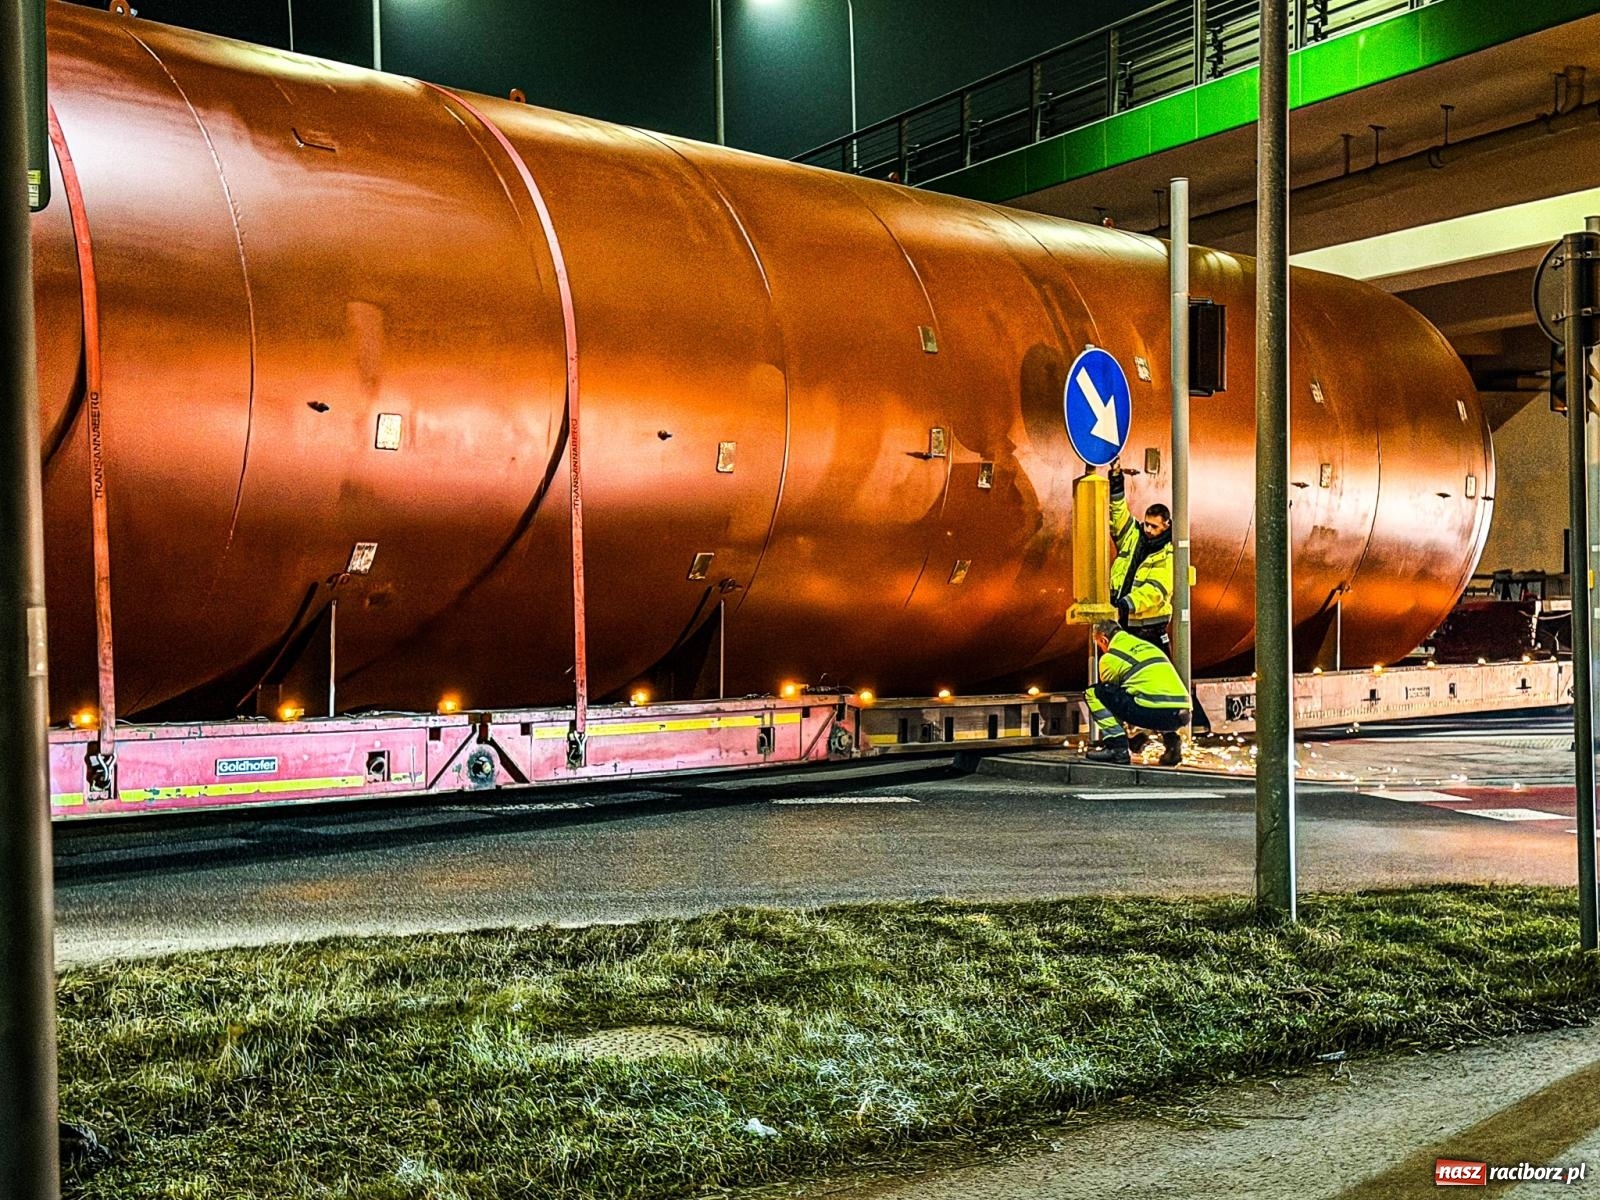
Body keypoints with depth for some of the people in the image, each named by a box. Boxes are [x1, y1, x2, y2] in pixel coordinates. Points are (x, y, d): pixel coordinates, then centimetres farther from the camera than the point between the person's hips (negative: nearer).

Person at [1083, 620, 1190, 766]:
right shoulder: (1147, 646, 30)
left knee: (1093, 694, 5)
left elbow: (1107, 694, 20)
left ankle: (1116, 747, -3)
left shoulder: (1110, 657, 9)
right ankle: (1170, 738, 16)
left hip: (1155, 713, -7)